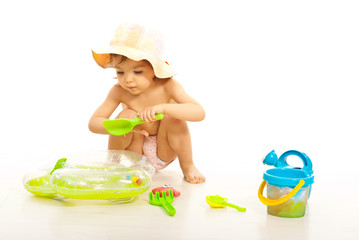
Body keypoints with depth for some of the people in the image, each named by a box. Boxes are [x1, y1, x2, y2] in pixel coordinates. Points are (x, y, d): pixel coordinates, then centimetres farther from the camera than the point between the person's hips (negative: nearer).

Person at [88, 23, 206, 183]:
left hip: (163, 153, 0)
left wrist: (163, 107, -49)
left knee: (174, 118, -28)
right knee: (127, 115, -26)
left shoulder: (167, 86, -22)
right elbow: (93, 123, -20)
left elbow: (199, 113, -33)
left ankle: (187, 166, -5)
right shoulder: (119, 92, -18)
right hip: (134, 154, 1)